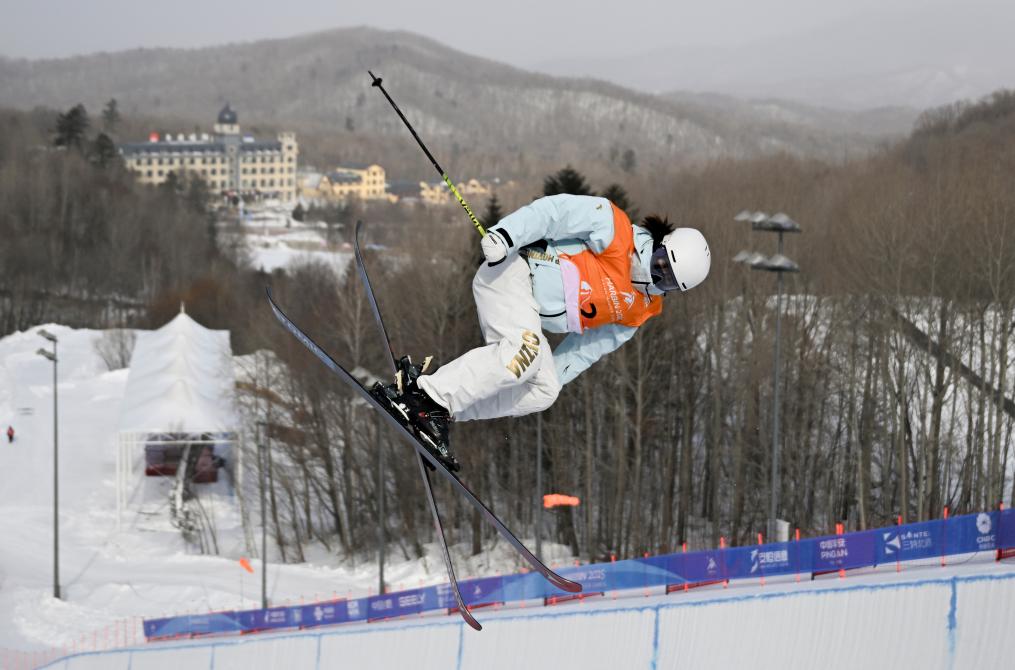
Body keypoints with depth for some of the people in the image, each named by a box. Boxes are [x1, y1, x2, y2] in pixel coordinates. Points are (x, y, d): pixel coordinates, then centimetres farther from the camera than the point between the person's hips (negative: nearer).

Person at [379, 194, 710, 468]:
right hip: (511, 274, -9)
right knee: (525, 349, -33)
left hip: (532, 318, 9)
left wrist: (556, 375, 14)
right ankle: (426, 396, -35)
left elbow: (593, 343, 19)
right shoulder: (615, 232, -12)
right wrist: (504, 236, -30)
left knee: (543, 392, -9)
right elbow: (551, 212, -17)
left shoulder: (643, 308, 11)